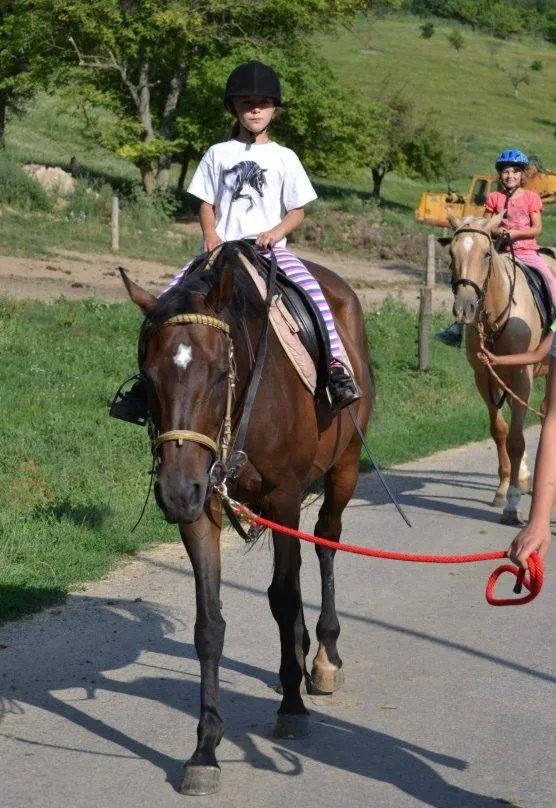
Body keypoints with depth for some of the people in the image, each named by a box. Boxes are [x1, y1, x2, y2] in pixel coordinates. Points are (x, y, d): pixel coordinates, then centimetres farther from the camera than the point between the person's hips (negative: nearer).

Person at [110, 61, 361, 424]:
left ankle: (337, 368, -32)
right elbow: (206, 203, 13)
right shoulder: (219, 154, 12)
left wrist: (276, 232, -13)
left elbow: (297, 210, 7)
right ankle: (147, 381, -9)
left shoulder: (284, 158, 9)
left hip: (270, 248, -2)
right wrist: (210, 234, -7)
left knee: (311, 288, -31)